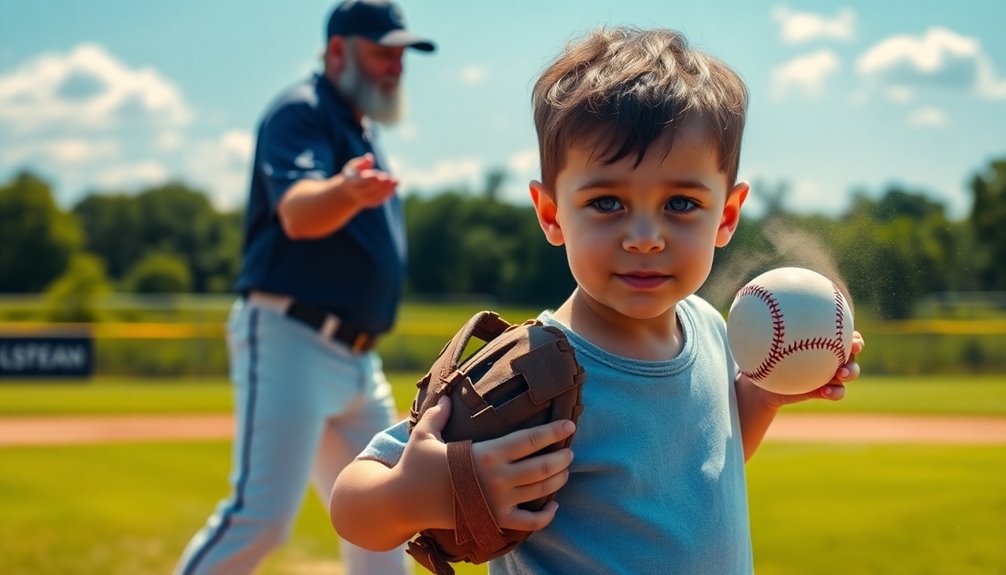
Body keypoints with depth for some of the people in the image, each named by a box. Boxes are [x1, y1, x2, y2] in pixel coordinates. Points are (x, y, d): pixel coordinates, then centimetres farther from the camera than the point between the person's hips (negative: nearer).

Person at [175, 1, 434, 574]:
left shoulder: (364, 132, 19)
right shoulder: (301, 112, -8)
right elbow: (298, 212, -29)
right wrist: (346, 193, -49)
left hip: (358, 358, 9)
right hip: (289, 340, -9)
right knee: (260, 516, -17)